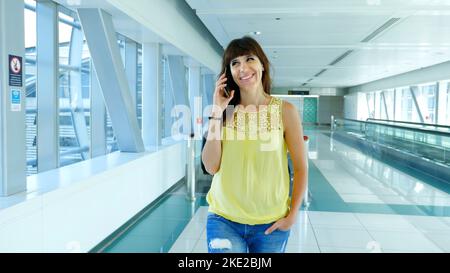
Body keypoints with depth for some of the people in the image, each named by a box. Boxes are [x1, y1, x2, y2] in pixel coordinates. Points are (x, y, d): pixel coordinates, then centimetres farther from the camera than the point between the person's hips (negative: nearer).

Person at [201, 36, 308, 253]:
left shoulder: (284, 111, -6)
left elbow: (300, 168, -1)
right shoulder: (226, 111, -2)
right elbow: (211, 167, -9)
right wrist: (217, 111, -13)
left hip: (270, 224, 0)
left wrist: (292, 215, -5)